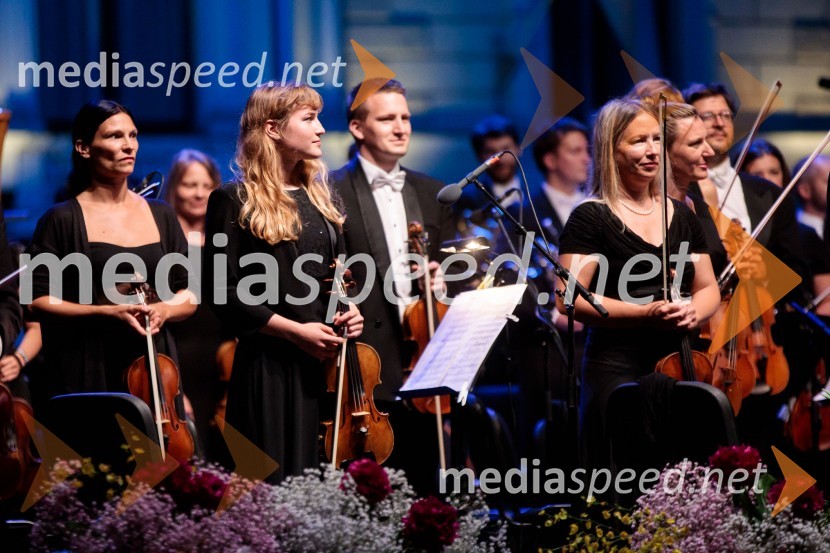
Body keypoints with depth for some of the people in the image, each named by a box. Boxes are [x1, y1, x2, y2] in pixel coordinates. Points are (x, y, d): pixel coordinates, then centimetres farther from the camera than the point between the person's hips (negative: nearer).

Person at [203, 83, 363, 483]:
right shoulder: (236, 202, -4)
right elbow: (221, 291, -9)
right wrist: (294, 330, -15)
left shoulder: (318, 198, 16)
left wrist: (348, 312, 3)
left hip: (327, 362, 6)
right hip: (269, 365, -6)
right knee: (274, 483, -5)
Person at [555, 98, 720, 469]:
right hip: (617, 371, -5)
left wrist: (693, 311, -5)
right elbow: (569, 299, -10)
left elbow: (708, 289, 20)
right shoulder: (591, 219, -2)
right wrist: (645, 313, -19)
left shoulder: (681, 216, 15)